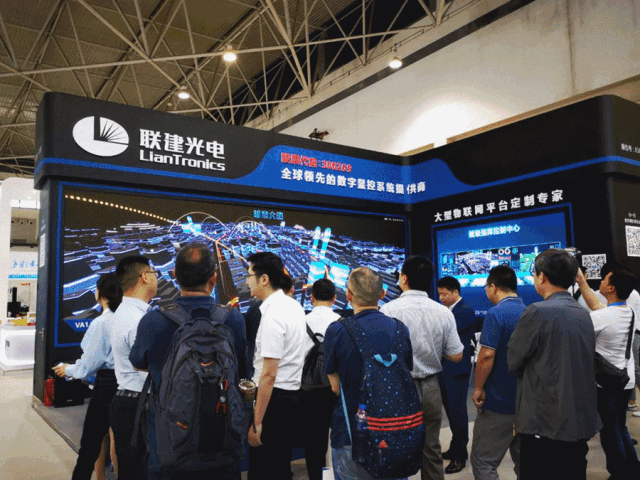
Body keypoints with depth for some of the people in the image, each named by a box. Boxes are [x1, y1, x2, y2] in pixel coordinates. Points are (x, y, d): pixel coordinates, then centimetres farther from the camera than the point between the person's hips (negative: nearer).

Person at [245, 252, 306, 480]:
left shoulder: (272, 314, -20)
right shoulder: (295, 306, 8)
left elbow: (269, 374, -22)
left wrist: (257, 422, -18)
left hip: (275, 396, -9)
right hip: (293, 391, 9)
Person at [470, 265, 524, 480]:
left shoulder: (496, 313, -16)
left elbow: (487, 355, -23)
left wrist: (478, 388, -11)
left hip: (499, 401, -7)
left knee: (483, 461, 1)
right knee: (523, 459, 17)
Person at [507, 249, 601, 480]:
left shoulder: (537, 312, -17)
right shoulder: (583, 314, 6)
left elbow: (512, 362, -11)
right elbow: (587, 360, 16)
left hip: (544, 425, -7)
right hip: (581, 422, 7)